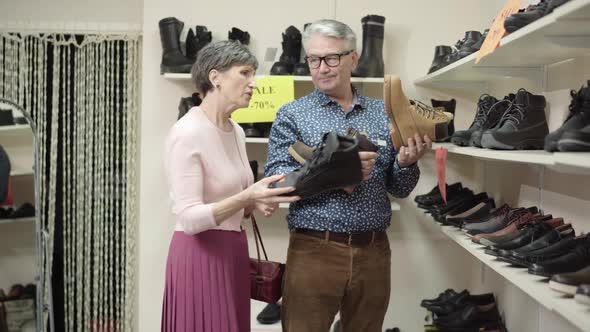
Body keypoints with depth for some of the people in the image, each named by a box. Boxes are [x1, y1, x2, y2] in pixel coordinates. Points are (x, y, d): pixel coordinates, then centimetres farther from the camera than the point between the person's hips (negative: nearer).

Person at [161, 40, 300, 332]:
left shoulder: (236, 131, 9)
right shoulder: (187, 133, -17)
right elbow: (189, 218, -22)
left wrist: (255, 203, -1)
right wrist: (246, 198, -32)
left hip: (233, 252, 8)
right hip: (200, 256, -8)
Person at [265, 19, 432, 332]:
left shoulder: (382, 114, 9)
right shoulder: (292, 115, 1)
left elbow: (399, 190, 11)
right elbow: (275, 178, -11)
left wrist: (405, 164, -10)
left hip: (373, 252, 3)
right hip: (314, 250, -3)